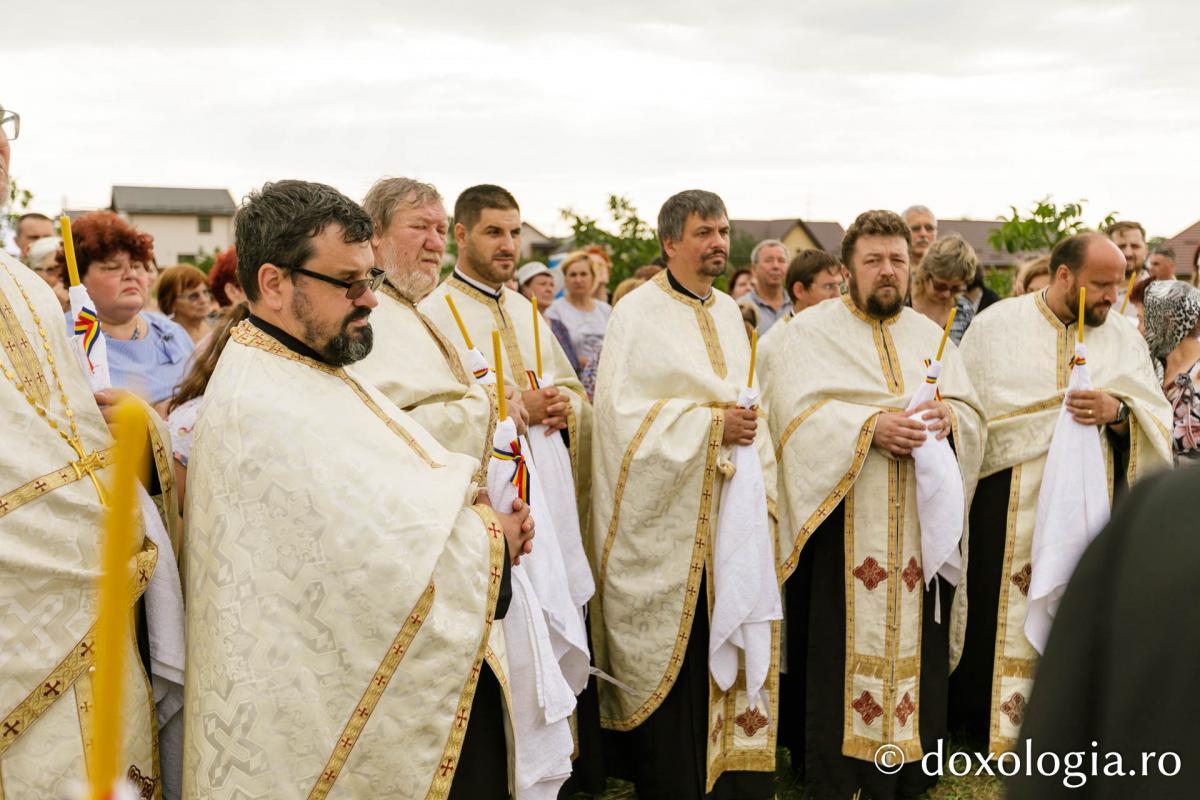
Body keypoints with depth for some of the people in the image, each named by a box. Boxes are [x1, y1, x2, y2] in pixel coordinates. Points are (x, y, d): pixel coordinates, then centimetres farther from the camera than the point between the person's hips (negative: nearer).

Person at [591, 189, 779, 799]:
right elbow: (621, 410, -14)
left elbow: (750, 402, 16)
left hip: (731, 514, 6)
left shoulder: (728, 312, 14)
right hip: (667, 519, -6)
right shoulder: (638, 312, -7)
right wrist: (710, 423, -19)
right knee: (675, 656, 0)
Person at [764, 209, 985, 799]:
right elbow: (794, 410, -12)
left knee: (913, 641, 6)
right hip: (842, 518, -4)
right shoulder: (810, 330, 1)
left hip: (918, 521, 4)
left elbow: (972, 410, 11)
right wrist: (870, 426, -22)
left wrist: (947, 418, -12)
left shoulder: (931, 335, 15)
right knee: (840, 645, -2)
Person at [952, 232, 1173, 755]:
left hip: (1091, 504, 2)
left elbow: (1159, 420, 4)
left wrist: (1118, 411, -17)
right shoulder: (996, 325, 2)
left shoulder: (1124, 339, 8)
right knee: (1005, 617, 3)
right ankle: (993, 726, 16)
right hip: (1008, 510, -2)